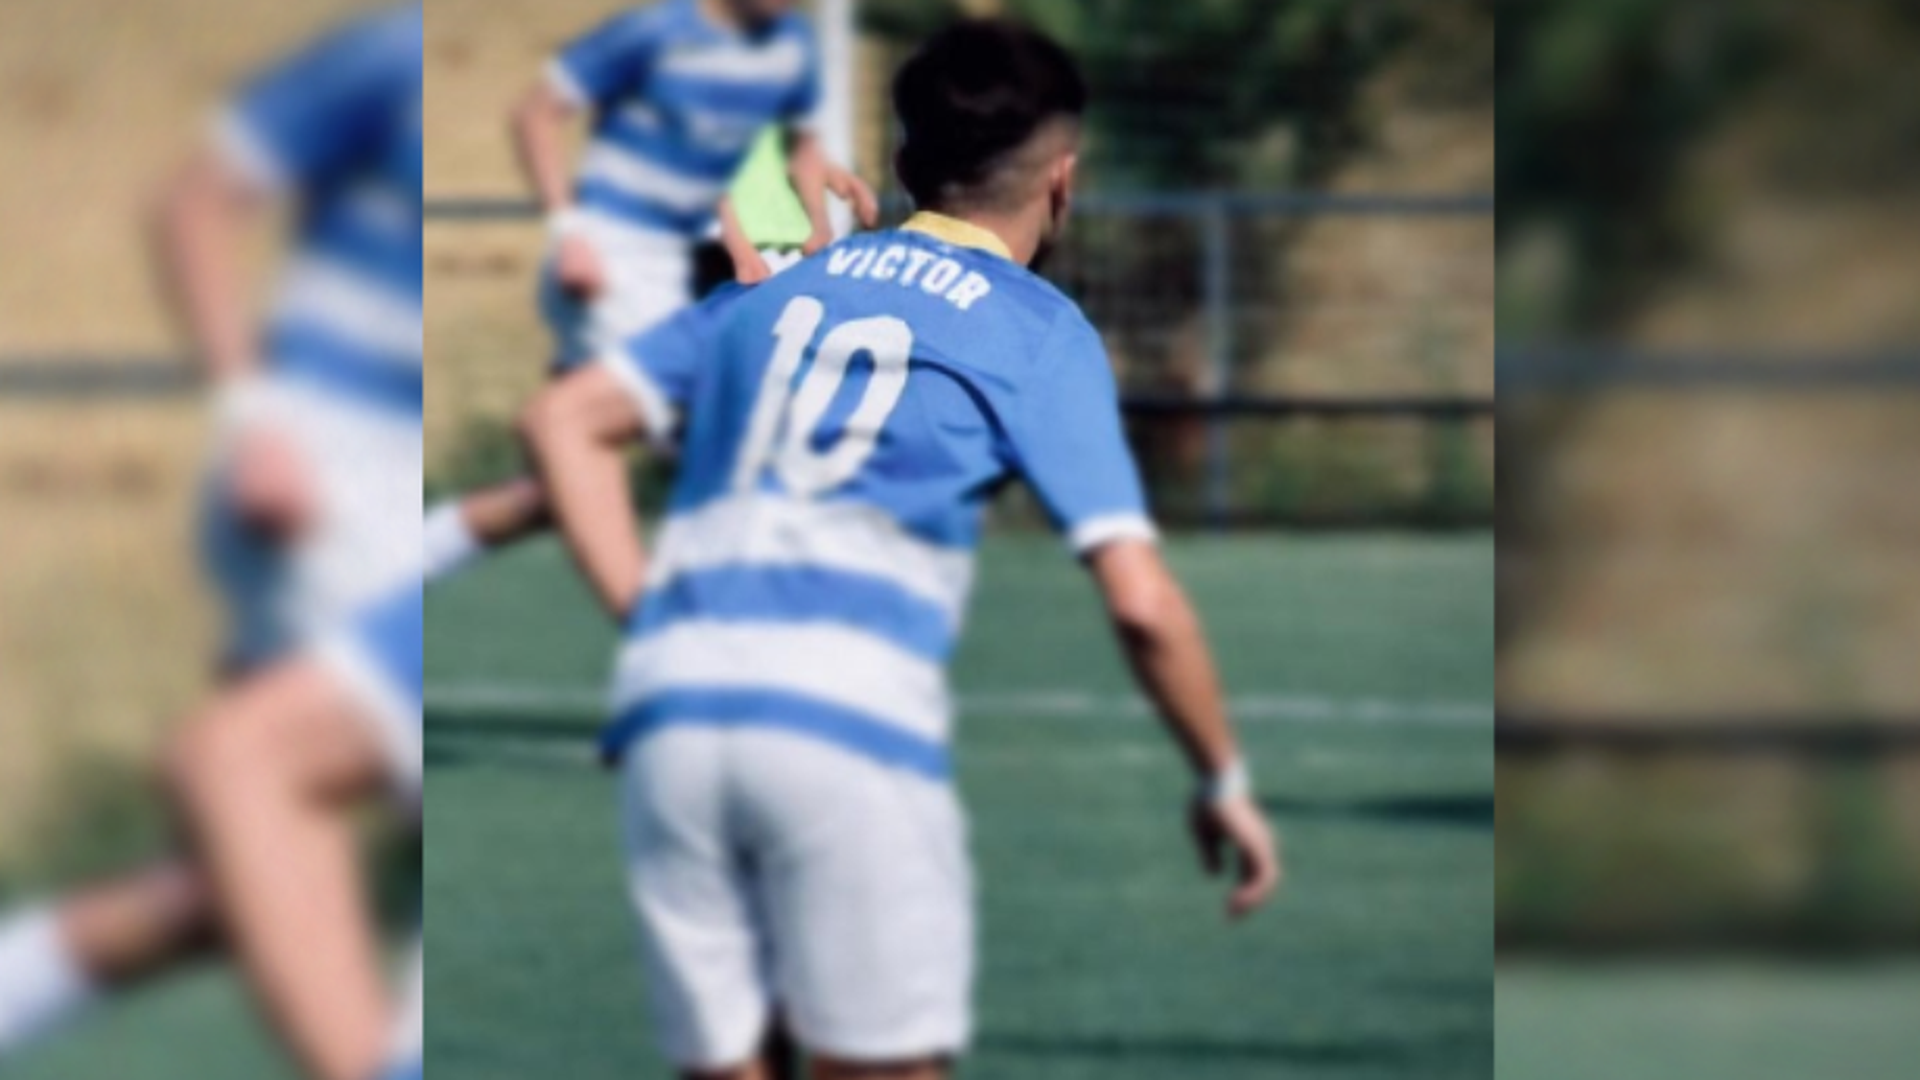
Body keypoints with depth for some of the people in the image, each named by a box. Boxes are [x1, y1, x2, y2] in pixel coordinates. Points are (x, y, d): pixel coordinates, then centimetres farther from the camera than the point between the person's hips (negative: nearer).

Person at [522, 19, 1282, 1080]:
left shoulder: (780, 288, 25)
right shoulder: (1039, 331, 11)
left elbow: (562, 420, 17)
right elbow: (1140, 601, 3)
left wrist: (650, 618, 13)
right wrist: (1224, 781, 16)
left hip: (670, 709, 4)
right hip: (856, 711, -4)